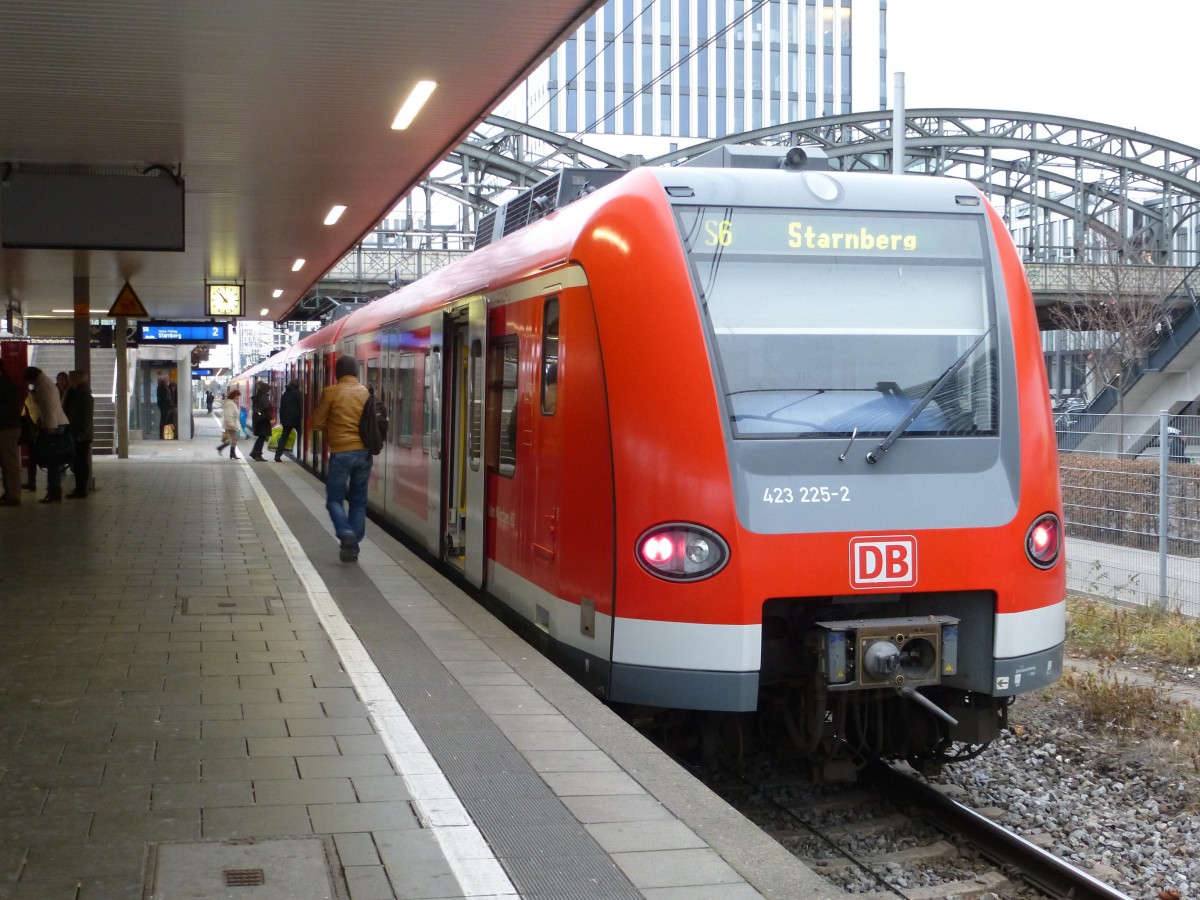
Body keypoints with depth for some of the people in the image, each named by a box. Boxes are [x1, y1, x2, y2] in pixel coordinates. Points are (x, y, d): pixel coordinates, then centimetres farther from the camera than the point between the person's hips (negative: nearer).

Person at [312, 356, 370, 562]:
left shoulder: (331, 392, -5)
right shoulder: (367, 393, 7)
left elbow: (317, 424, 0)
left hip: (341, 452, -4)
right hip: (364, 452, 4)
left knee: (334, 498, 7)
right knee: (358, 501, 12)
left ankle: (345, 533, -17)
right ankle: (353, 547, 12)